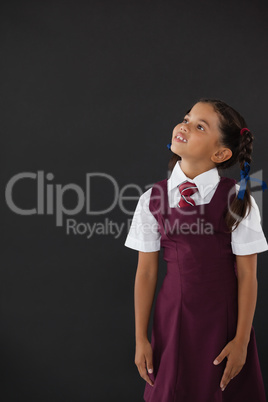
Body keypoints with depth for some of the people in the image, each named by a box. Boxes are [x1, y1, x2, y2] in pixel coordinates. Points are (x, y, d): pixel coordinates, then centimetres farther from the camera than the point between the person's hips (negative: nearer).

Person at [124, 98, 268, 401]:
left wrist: (242, 340, -8)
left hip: (224, 319, -1)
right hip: (173, 319, 2)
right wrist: (141, 339, 1)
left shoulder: (237, 200, -9)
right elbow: (146, 272, -2)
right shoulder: (152, 200, -4)